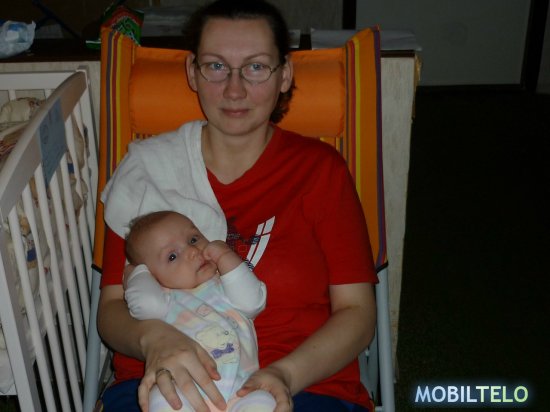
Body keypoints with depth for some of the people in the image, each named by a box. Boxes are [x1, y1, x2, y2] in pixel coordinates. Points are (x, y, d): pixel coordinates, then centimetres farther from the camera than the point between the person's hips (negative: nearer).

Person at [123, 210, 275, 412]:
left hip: (239, 392, 2)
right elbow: (145, 303, -7)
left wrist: (226, 257, 6)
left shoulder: (225, 288, 23)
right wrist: (139, 273, 14)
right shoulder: (167, 299, 16)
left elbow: (252, 303, 3)